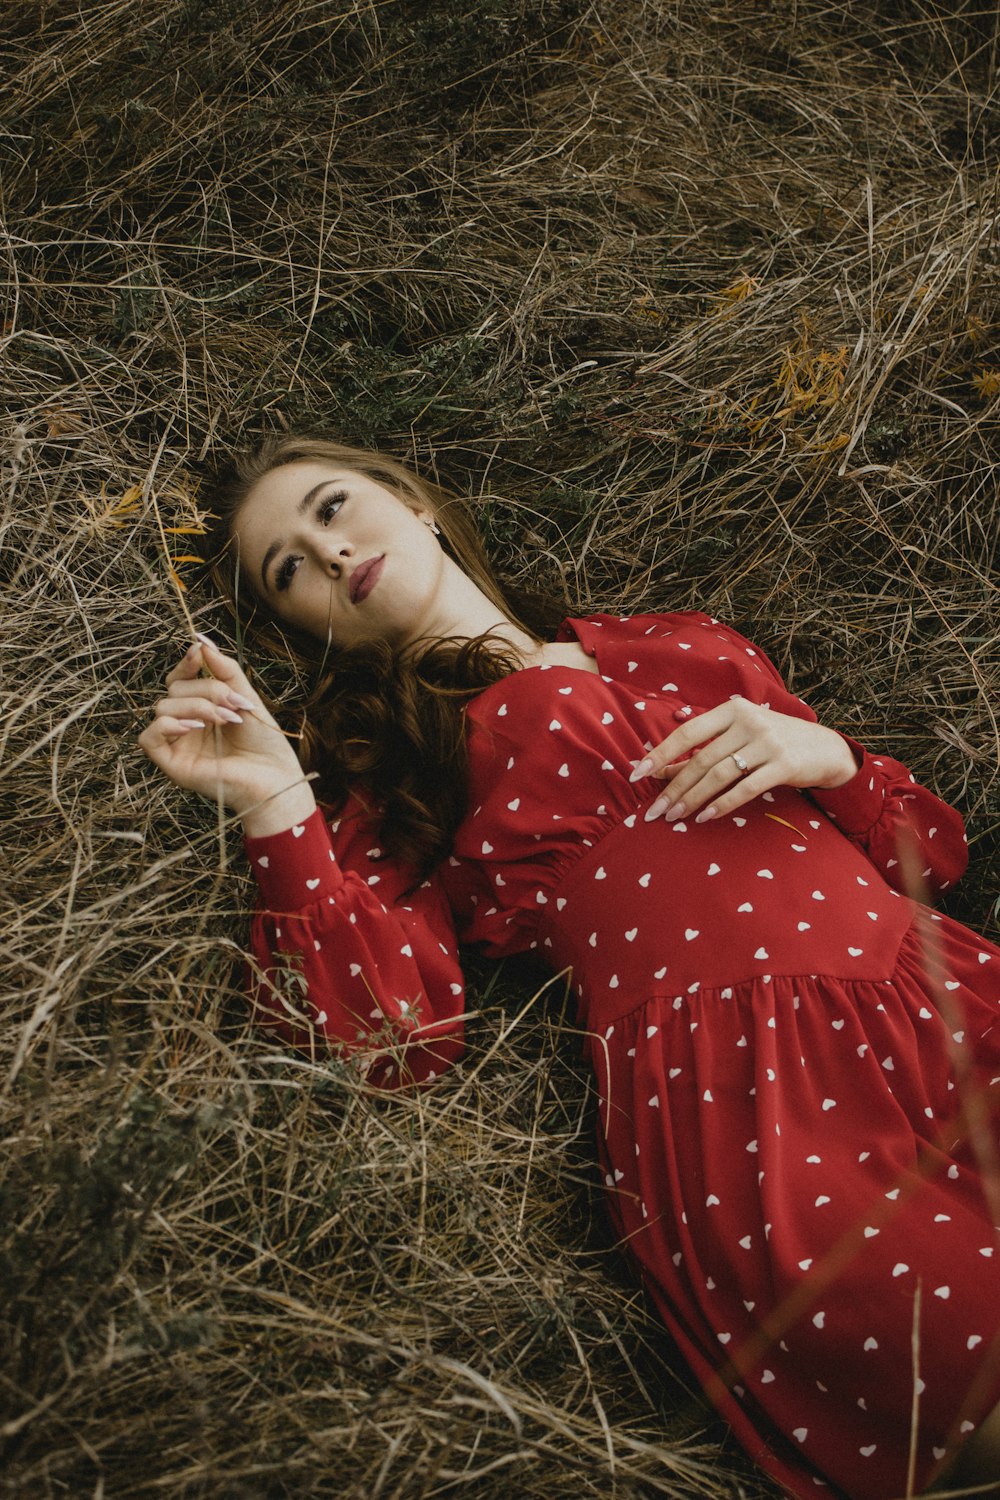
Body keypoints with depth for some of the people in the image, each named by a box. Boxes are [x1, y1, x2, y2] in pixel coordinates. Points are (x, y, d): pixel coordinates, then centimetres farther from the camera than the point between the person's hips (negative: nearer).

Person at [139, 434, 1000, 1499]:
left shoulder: (679, 651, 24)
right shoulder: (396, 775, 16)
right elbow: (394, 1037, -1)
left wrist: (824, 753, 4)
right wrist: (271, 801, -4)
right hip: (728, 1085, -3)